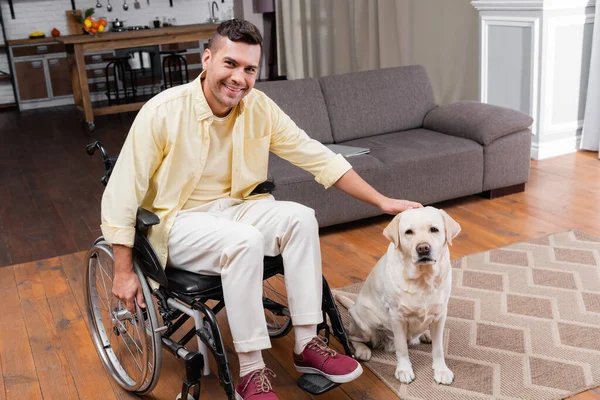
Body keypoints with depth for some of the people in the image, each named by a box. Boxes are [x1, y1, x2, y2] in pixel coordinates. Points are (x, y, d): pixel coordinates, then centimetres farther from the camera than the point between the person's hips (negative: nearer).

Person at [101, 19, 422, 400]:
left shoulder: (260, 107, -6)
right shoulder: (163, 111, -19)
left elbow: (319, 157, -2)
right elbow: (121, 193, -15)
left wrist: (382, 201, -6)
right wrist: (124, 272, -15)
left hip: (236, 208, 5)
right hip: (178, 221, -4)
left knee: (300, 217, -23)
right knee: (245, 241, -34)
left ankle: (307, 344, -13)